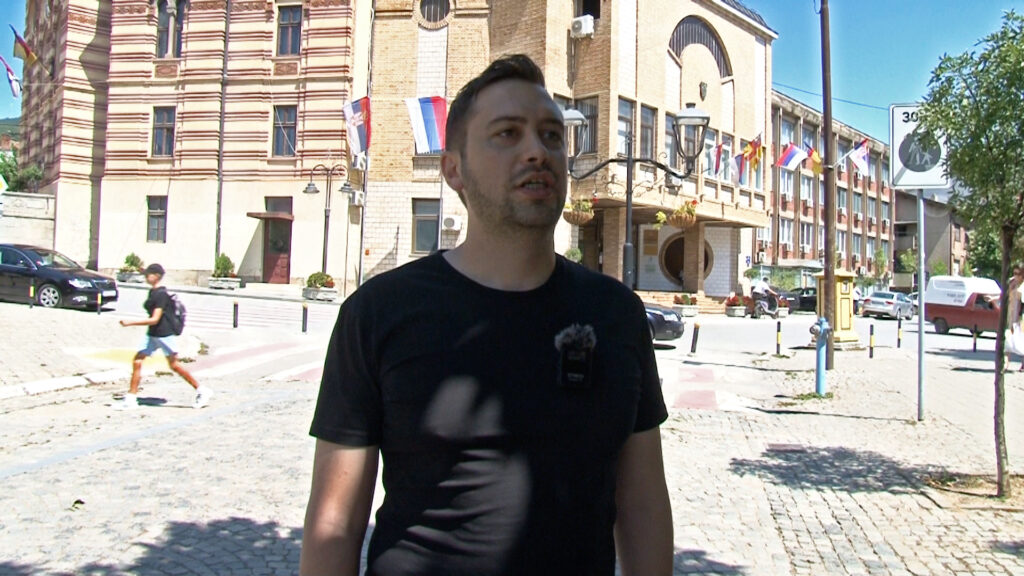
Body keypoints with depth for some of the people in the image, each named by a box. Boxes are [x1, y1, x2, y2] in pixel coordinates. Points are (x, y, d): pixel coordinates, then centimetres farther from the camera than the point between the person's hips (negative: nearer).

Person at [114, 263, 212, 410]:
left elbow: (155, 319, -24)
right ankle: (131, 398, 9)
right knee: (137, 361, 3)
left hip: (164, 334, -9)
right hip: (152, 334, 9)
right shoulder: (152, 292, 10)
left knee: (174, 365, -1)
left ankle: (202, 391, 11)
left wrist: (130, 323, -24)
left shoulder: (161, 294, -18)